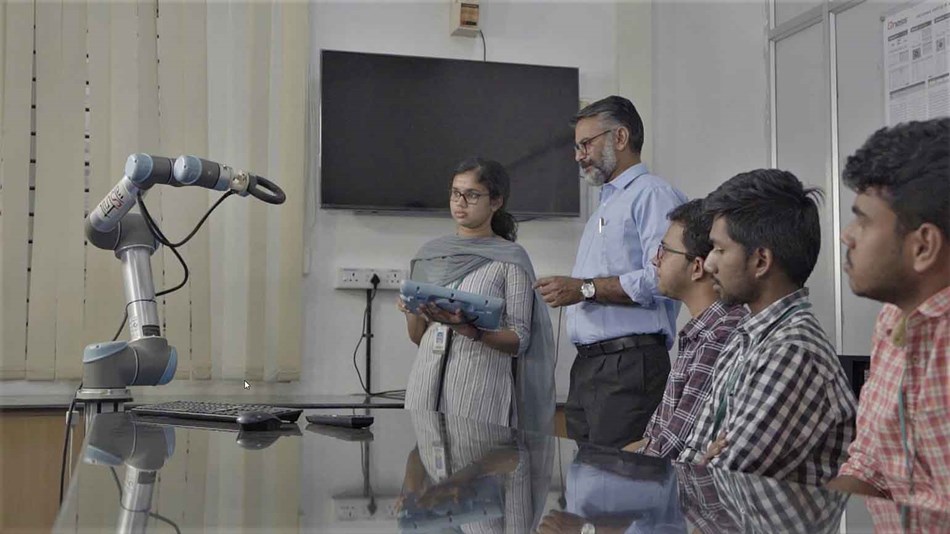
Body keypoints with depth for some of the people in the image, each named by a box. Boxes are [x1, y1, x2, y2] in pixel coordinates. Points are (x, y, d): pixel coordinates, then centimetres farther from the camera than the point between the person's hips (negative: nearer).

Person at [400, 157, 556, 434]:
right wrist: (413, 312, -4)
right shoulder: (429, 254, 12)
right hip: (428, 381, 4)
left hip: (481, 388, -4)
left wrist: (468, 329, -20)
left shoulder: (511, 259, -1)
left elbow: (519, 340, -6)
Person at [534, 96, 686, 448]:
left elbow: (662, 278, -20)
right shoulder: (604, 208, 27)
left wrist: (586, 288, -16)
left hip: (629, 364, -9)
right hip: (587, 365, 9)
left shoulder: (654, 194, -5)